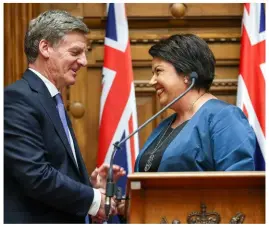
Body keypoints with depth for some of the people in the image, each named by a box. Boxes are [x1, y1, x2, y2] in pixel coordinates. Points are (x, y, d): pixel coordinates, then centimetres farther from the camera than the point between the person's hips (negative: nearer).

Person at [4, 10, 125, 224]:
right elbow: (34, 175, -22)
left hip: (66, 221, 10)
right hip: (34, 220, -9)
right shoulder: (18, 99, -13)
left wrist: (90, 185, 2)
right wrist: (93, 199, -11)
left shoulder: (54, 102, 17)